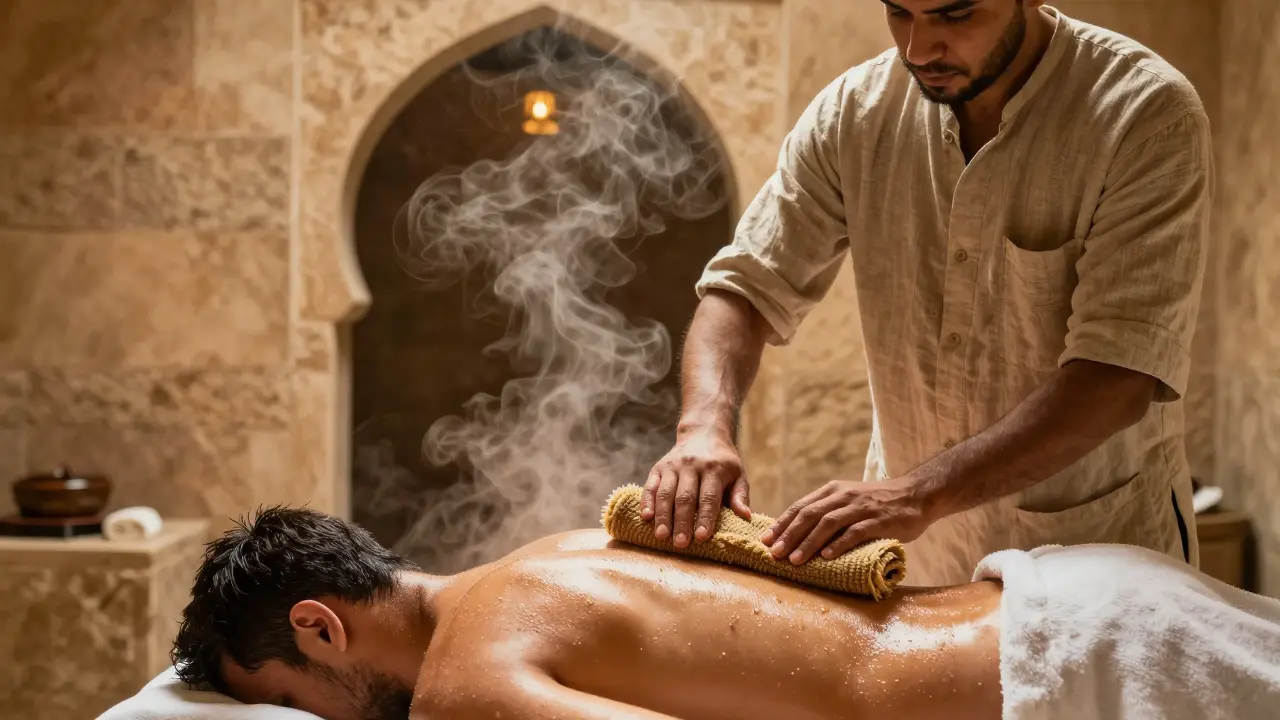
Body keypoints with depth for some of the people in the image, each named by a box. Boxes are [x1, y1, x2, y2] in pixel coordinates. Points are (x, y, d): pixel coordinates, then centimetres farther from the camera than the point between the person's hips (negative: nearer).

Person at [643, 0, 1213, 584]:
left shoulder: (1148, 115, -19)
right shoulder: (854, 112, -5)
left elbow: (1120, 375, -26)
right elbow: (746, 286, -4)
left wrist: (922, 491, -36)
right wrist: (705, 426, -25)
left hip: (1103, 554, -4)